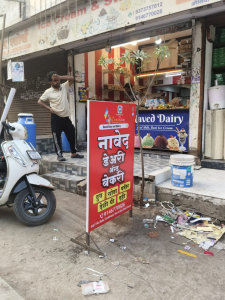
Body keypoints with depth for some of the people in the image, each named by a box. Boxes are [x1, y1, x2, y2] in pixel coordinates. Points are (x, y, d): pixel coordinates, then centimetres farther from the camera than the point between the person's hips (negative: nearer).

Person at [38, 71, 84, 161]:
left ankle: (74, 153, 23)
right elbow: (40, 101, 3)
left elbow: (72, 78, -1)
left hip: (66, 117, 4)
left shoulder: (64, 87, 6)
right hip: (56, 118, -4)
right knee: (57, 136, -2)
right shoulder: (48, 92, -3)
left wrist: (60, 77, -10)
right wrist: (49, 108, -8)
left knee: (71, 134, 10)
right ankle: (59, 155, 9)